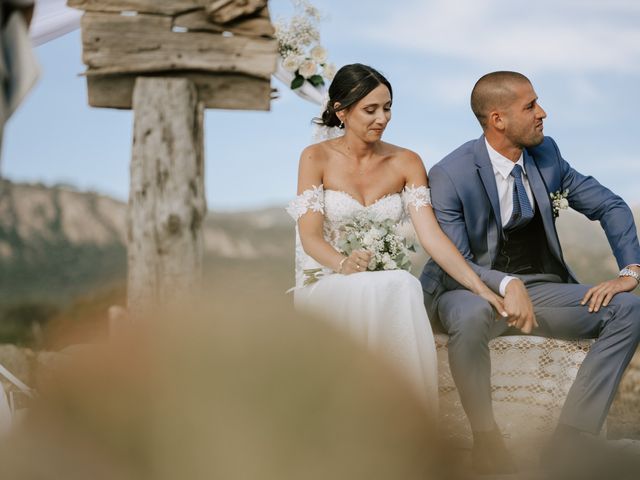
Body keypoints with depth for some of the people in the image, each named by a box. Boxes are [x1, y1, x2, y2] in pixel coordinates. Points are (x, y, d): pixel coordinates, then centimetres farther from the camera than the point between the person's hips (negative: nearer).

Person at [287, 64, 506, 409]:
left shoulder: (406, 163, 6)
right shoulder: (316, 158, 0)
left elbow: (431, 234, -4)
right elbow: (310, 236, -8)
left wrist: (479, 287, -18)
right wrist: (343, 264, -30)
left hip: (385, 287, 2)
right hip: (325, 286, -2)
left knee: (404, 287, -35)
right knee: (399, 287, -34)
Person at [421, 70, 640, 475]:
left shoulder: (547, 154, 2)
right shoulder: (450, 175, -13)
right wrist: (507, 285, -37)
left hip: (541, 287, 5)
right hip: (473, 290, -5)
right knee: (472, 316, -41)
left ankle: (569, 443, -20)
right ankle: (487, 441, -20)